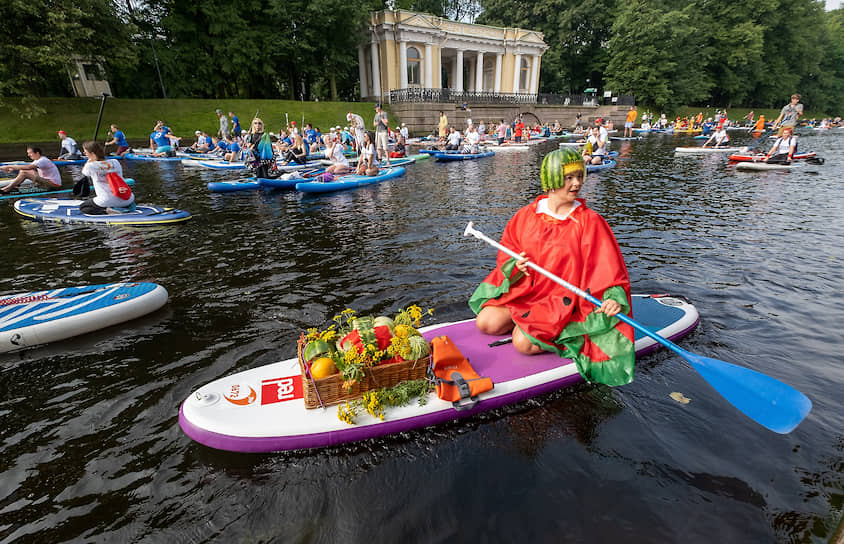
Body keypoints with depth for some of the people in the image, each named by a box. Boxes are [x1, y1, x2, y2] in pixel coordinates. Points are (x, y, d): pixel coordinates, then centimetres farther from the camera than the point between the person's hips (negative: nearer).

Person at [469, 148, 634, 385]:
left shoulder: (589, 221, -9)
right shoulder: (527, 215, 1)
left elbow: (607, 266, -12)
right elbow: (507, 249, 11)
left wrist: (615, 298, -29)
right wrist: (515, 264, -12)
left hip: (561, 297, -4)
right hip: (522, 288, 5)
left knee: (524, 343, -22)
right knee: (486, 323, -9)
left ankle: (572, 336, 5)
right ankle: (529, 322, 14)